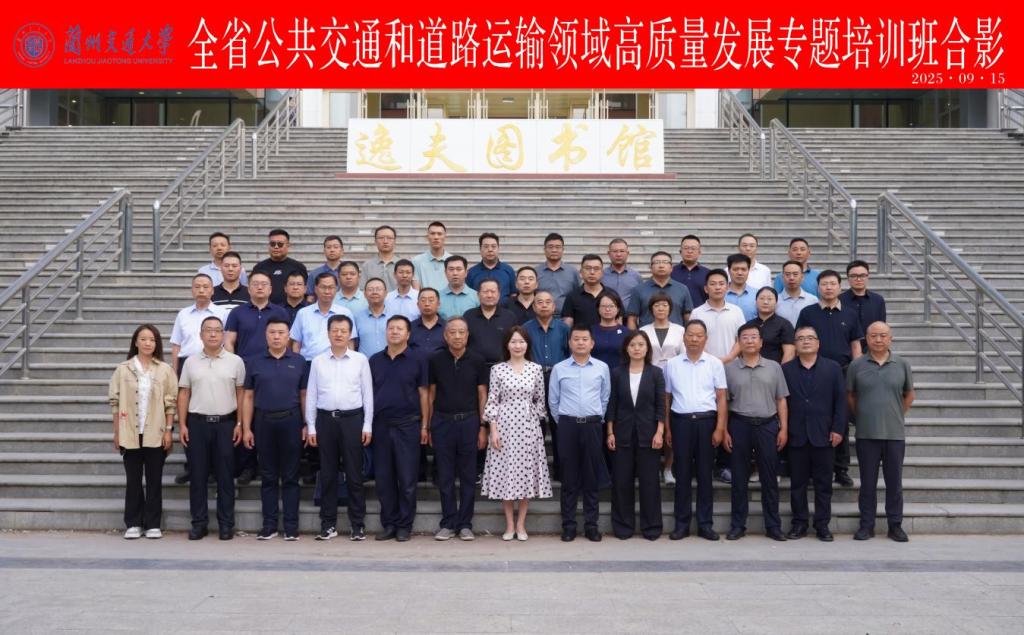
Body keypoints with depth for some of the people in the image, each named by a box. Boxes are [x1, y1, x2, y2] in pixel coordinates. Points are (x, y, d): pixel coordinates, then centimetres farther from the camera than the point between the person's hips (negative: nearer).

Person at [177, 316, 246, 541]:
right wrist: (182, 425, 1)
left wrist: (239, 424, -2)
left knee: (225, 476, 3)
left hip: (225, 423, -1)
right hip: (197, 423, 1)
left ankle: (226, 523, 10)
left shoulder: (235, 361, 2)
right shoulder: (191, 362, 6)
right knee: (198, 475, 5)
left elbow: (241, 394, 3)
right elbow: (183, 394, 7)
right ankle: (199, 522, 13)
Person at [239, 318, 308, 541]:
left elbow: (304, 395, 5)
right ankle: (269, 525, 13)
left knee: (290, 477, 3)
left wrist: (307, 425, -2)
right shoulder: (254, 362, 6)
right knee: (268, 477, 6)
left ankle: (291, 526, 8)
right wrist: (246, 428, 1)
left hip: (291, 421, -1)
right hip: (264, 422, 1)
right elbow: (248, 397, 6)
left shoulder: (299, 362, 5)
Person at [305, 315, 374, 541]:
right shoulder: (318, 361, 7)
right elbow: (311, 395, 8)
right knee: (327, 474, 7)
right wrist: (311, 427, 3)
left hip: (352, 419, -2)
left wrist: (367, 426, -2)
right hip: (325, 419, 2)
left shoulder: (360, 360, 2)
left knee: (354, 474, 2)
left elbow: (367, 394, 2)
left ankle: (357, 524, 9)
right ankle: (328, 524, 15)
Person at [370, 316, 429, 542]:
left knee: (407, 478, 0)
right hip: (381, 424, 3)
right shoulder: (375, 360, 10)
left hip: (407, 425, -3)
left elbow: (424, 394, 1)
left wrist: (425, 425, -4)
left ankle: (405, 526, 9)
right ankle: (389, 524, 15)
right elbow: (368, 392, 12)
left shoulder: (417, 361, 1)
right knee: (384, 478, 6)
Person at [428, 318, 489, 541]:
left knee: (468, 476, 4)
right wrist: (428, 426, 4)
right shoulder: (435, 360, 3)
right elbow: (431, 394, 7)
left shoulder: (477, 361, 1)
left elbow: (482, 395, 3)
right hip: (442, 421, 1)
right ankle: (448, 524, 13)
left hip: (468, 421, 0)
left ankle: (465, 524, 13)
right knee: (445, 477, 5)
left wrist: (483, 427, -1)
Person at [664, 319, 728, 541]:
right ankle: (682, 523, 12)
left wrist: (720, 428, -6)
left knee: (705, 473, 5)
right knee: (682, 473, 5)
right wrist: (667, 428, 6)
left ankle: (705, 523, 12)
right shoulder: (672, 364, 6)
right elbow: (667, 398, 10)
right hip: (681, 421, 1)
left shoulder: (715, 363, 2)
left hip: (706, 421, 0)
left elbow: (722, 398, 1)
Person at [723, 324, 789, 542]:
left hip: (767, 425, 1)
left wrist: (783, 429, 0)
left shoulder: (774, 367, 7)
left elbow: (781, 400, 7)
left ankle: (773, 525, 12)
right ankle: (738, 525, 13)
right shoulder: (729, 368, 4)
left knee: (769, 477, 4)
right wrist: (724, 430, -2)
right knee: (739, 477, 5)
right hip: (739, 425, 0)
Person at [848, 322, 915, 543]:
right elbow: (850, 396, 10)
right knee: (868, 481, 5)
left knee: (894, 481, 6)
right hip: (866, 434, -1)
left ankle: (895, 524, 16)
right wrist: (861, 417, 8)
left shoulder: (902, 364, 3)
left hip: (895, 433, 1)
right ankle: (866, 524, 14)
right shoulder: (856, 365, 1)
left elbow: (909, 395, 14)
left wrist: (897, 415, 9)